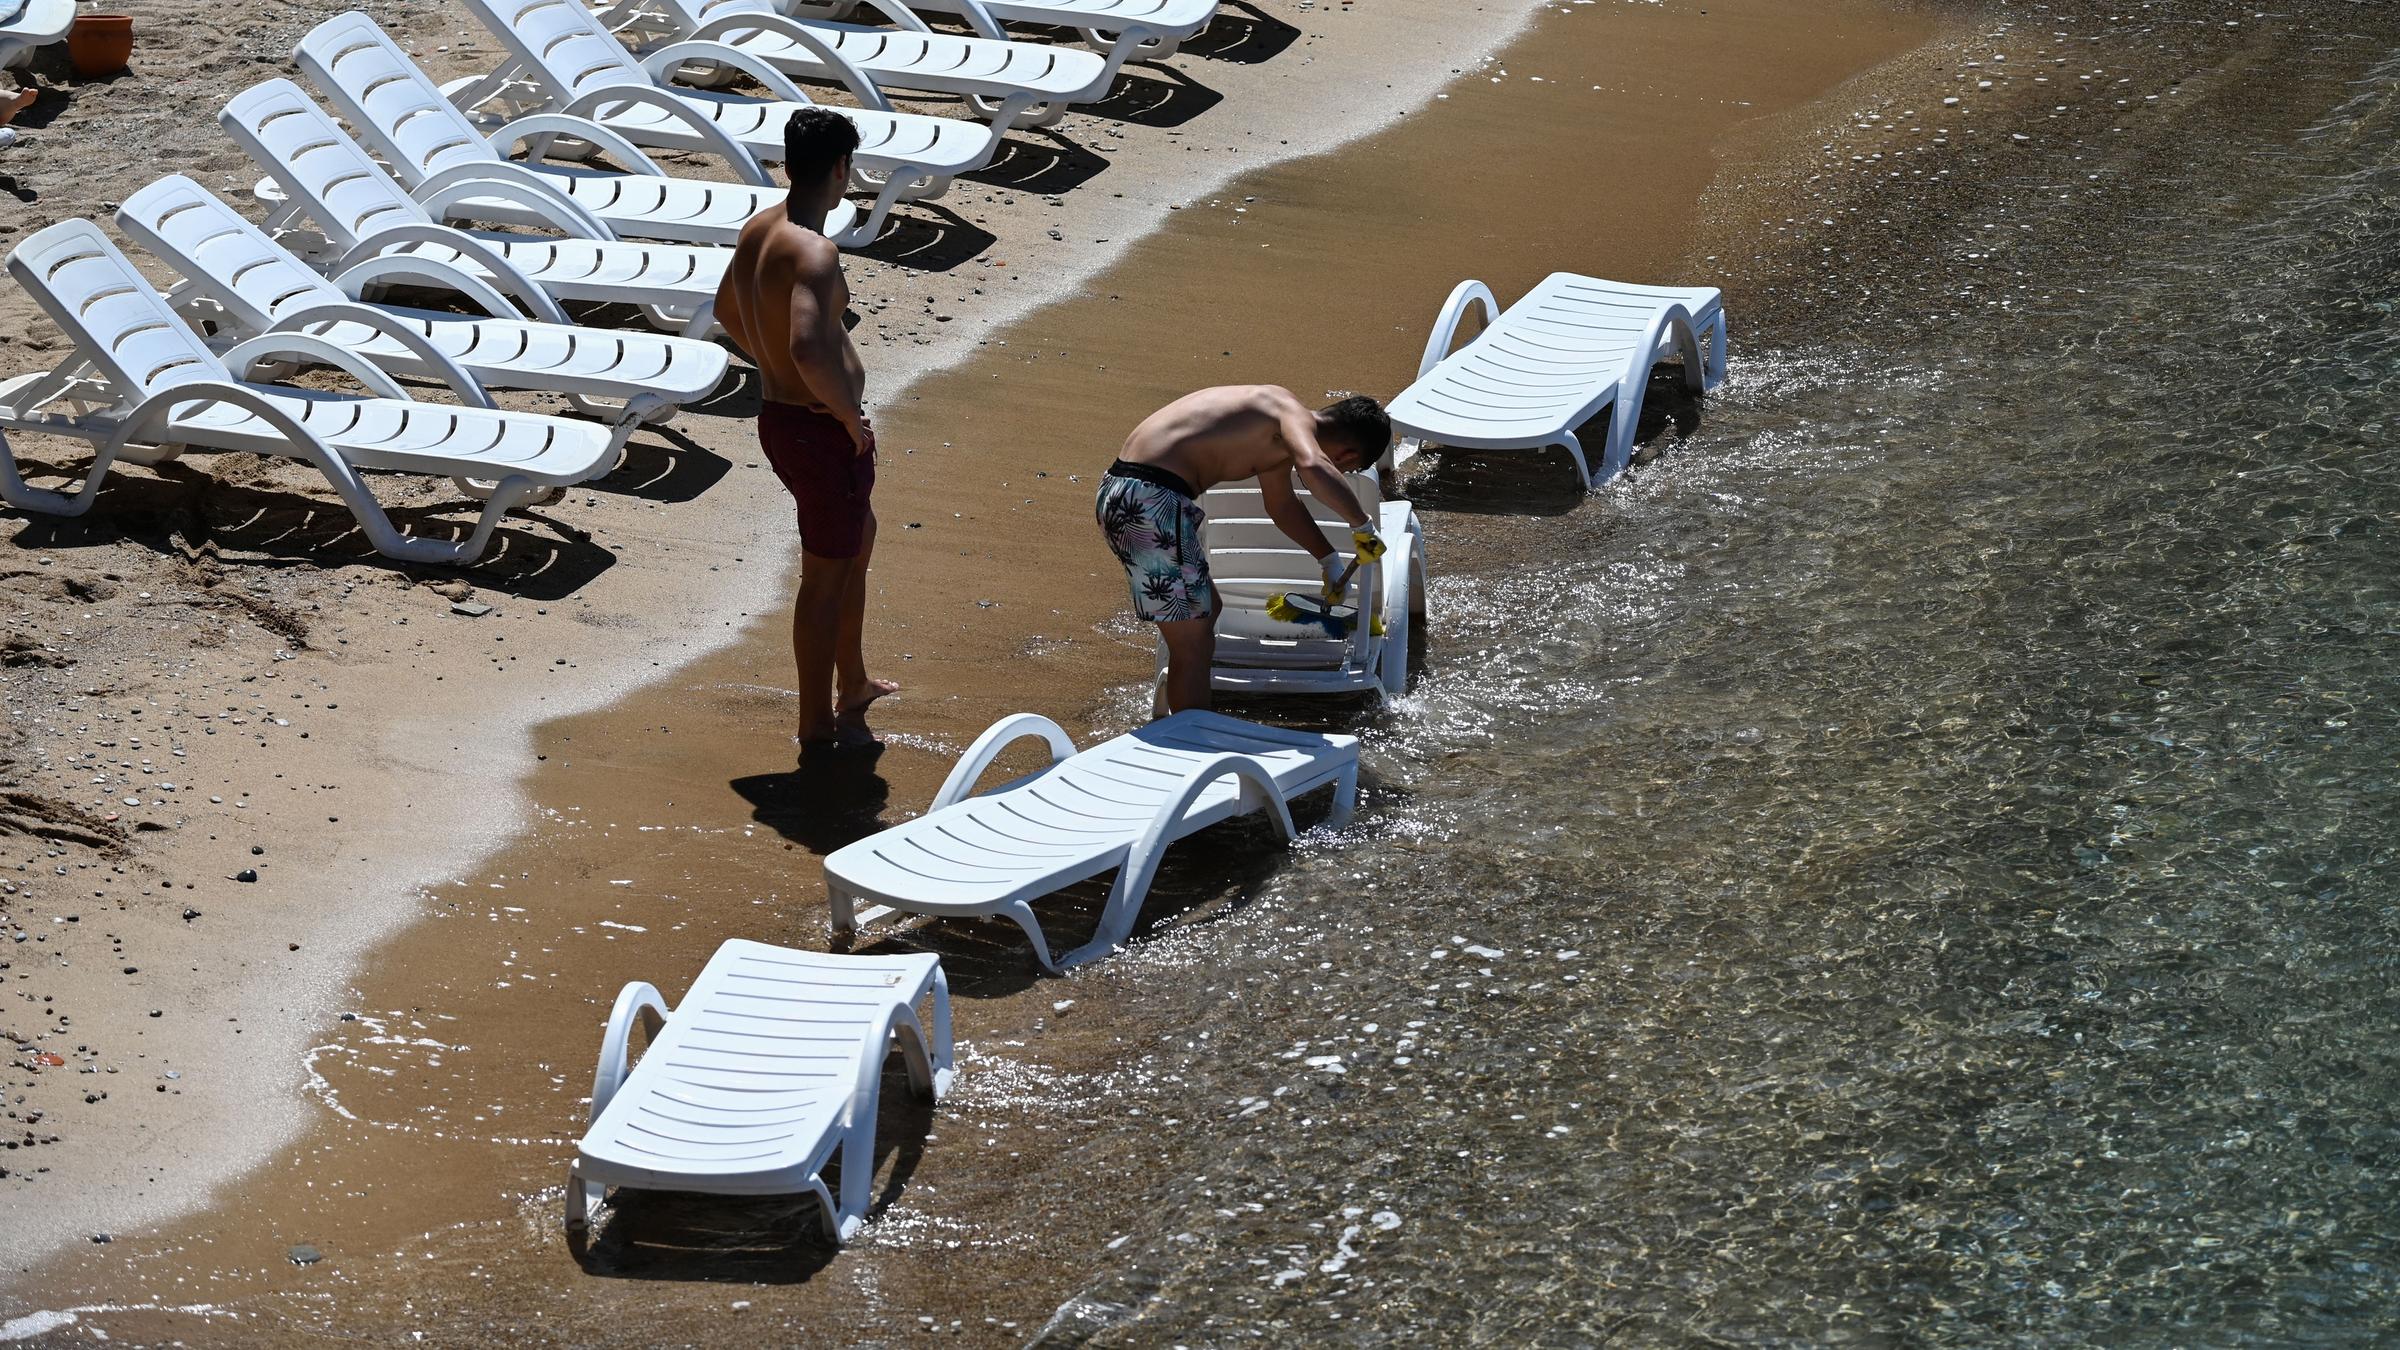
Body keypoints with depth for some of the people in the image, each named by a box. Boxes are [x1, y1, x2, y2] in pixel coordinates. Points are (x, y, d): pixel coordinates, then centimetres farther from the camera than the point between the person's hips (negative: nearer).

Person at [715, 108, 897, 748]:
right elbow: (809, 346, -39)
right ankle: (817, 721, 17)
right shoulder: (814, 252, -26)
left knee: (858, 535, 29)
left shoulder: (757, 229, 4)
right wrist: (850, 414, -23)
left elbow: (728, 310, 21)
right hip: (824, 431, -10)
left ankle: (852, 683, 43)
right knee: (827, 573, 5)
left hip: (779, 418, 10)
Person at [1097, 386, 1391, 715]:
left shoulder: (1277, 437, 21)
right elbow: (1313, 468, -32)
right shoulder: (1298, 418, -9)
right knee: (1194, 647, -2)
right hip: (1153, 501, -11)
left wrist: (1331, 561, 45)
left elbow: (1282, 505, 40)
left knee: (1206, 610, 28)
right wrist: (1362, 526, -18)